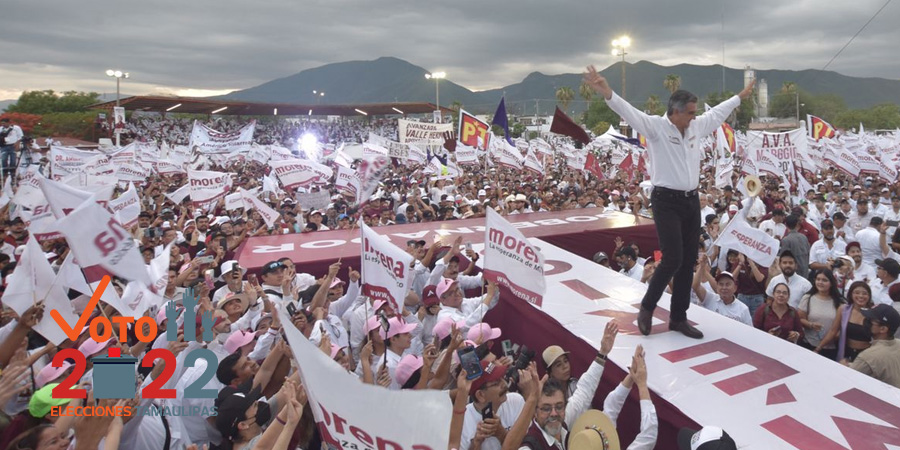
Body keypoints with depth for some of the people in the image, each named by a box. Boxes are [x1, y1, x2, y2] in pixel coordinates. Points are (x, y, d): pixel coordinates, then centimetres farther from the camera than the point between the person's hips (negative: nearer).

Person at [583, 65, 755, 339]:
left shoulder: (696, 127, 11)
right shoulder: (656, 126, -9)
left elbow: (717, 112, 30)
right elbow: (629, 112, -23)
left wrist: (740, 96, 42)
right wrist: (607, 94, -38)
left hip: (692, 201, 8)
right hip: (666, 202, -7)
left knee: (689, 262, 9)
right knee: (673, 259, -12)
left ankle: (678, 318, 20)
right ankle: (647, 307, 12)